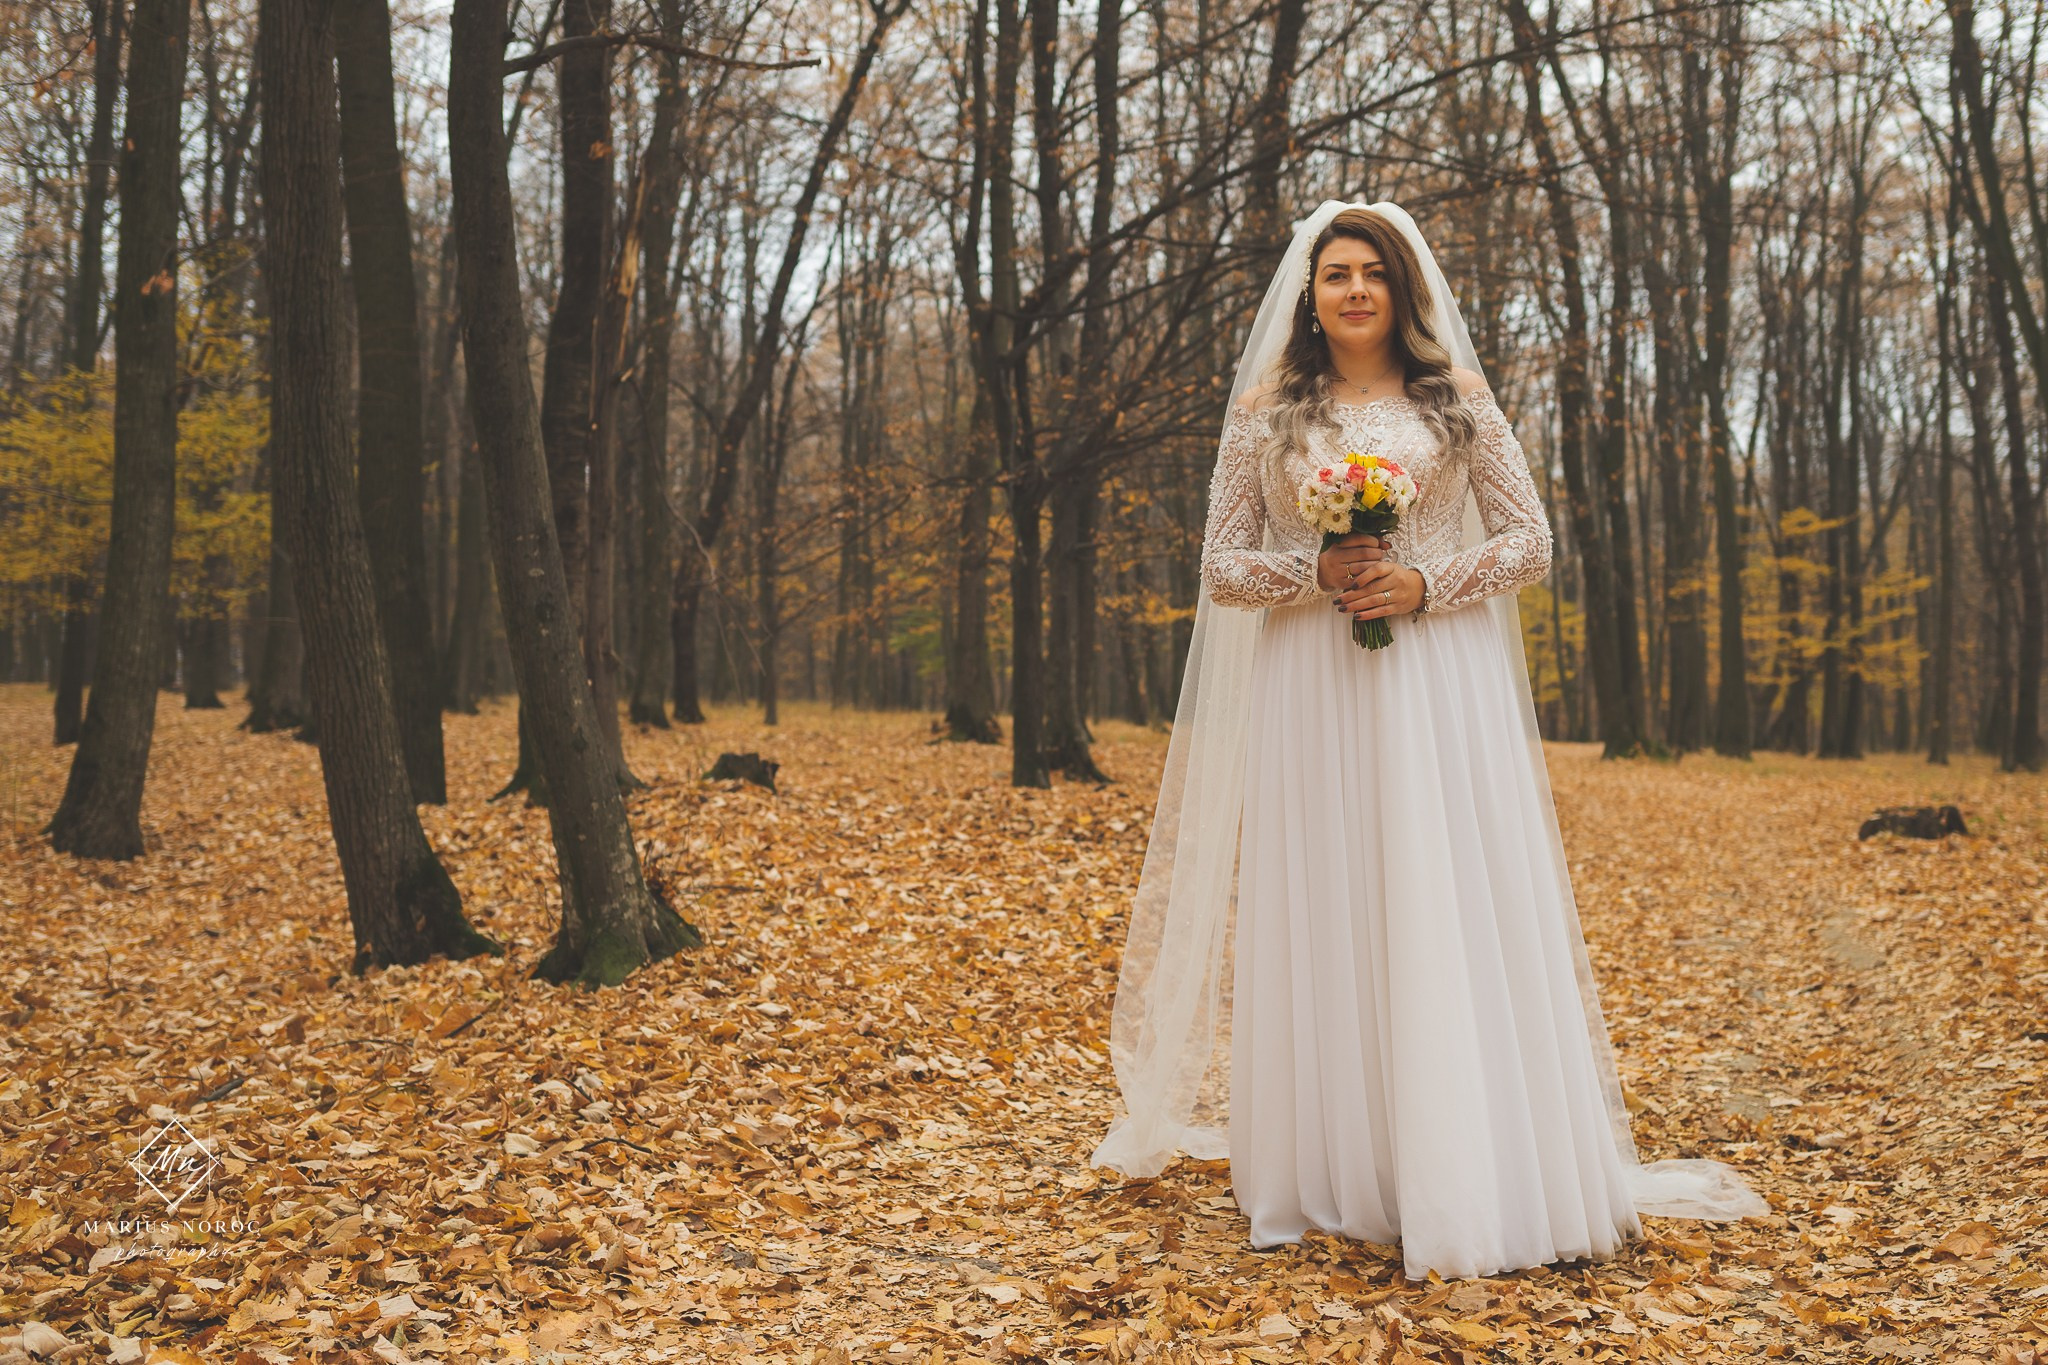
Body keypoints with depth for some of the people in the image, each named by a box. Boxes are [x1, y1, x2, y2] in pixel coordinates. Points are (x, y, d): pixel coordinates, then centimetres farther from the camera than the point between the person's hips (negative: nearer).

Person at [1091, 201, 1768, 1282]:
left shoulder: (1458, 400, 9)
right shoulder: (1266, 412, 10)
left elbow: (1530, 540, 5)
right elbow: (1223, 566, 7)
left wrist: (1424, 584, -10)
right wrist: (1317, 573, -11)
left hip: (1440, 681, 0)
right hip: (1312, 692, 1)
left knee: (1454, 918, -3)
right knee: (1321, 920, 1)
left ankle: (1466, 1179, 4)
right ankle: (1333, 1174, 9)